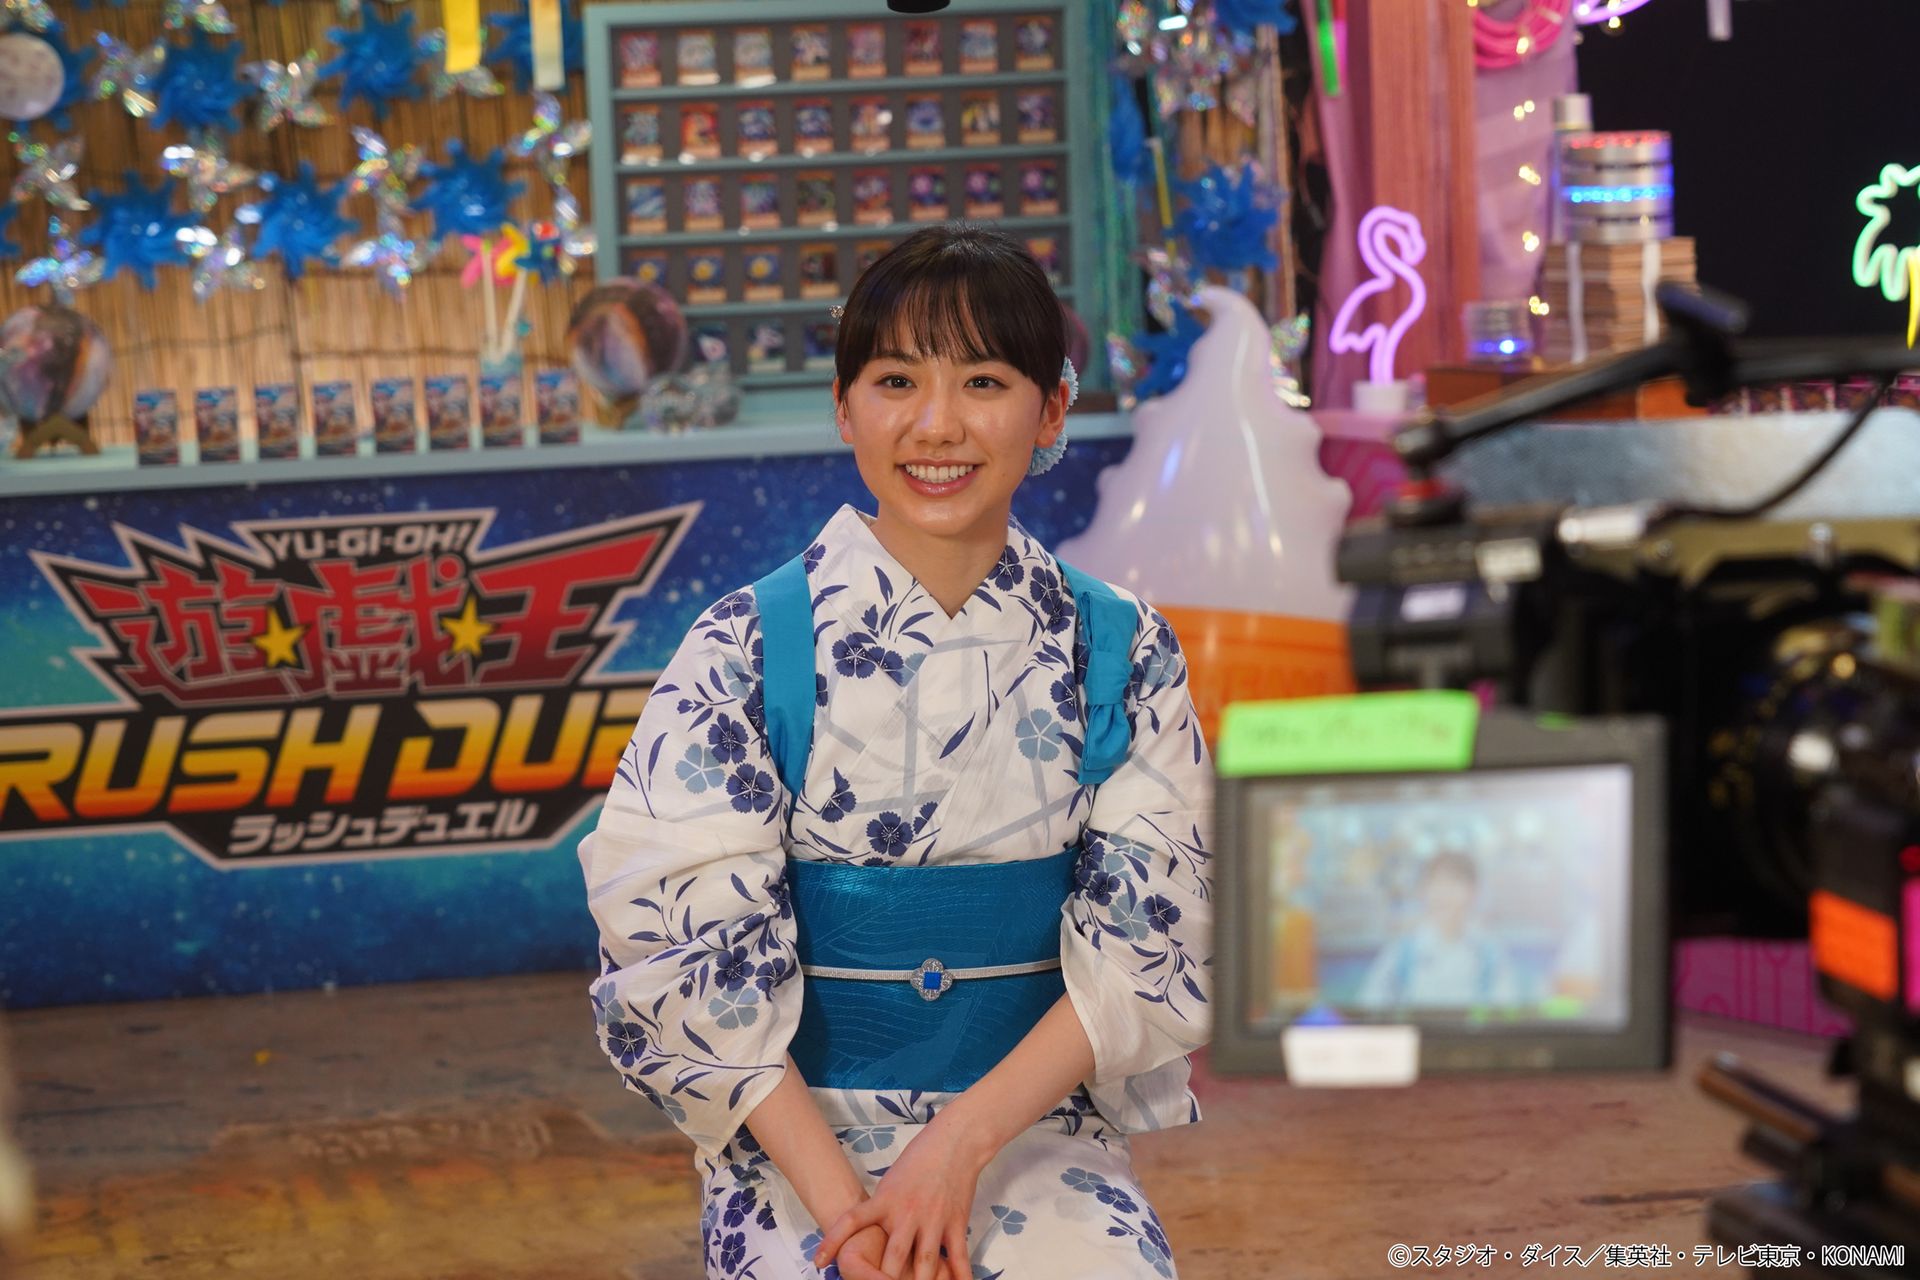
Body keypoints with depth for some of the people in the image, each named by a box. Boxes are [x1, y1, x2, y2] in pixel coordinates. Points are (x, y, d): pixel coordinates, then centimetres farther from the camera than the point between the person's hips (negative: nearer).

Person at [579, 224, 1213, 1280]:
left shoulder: (1124, 656, 3)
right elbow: (681, 951, -6)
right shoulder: (745, 650, -2)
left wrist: (965, 1136, -15)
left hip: (1039, 1126, 2)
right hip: (797, 1131, -1)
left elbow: (1149, 939, -1)